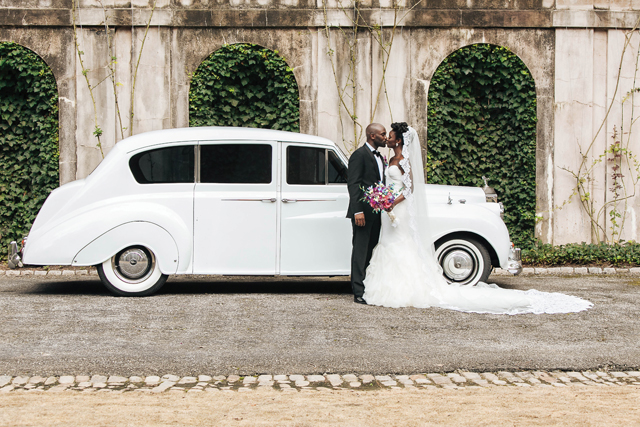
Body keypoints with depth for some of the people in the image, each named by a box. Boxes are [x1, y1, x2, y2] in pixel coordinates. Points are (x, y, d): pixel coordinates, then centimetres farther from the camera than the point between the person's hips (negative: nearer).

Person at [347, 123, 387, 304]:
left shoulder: (379, 157, 19)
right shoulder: (359, 155, -8)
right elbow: (353, 184, -15)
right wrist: (358, 211, -22)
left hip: (376, 213, 8)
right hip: (363, 212, -8)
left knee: (372, 252, 11)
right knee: (360, 252, -6)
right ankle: (359, 293, -5)